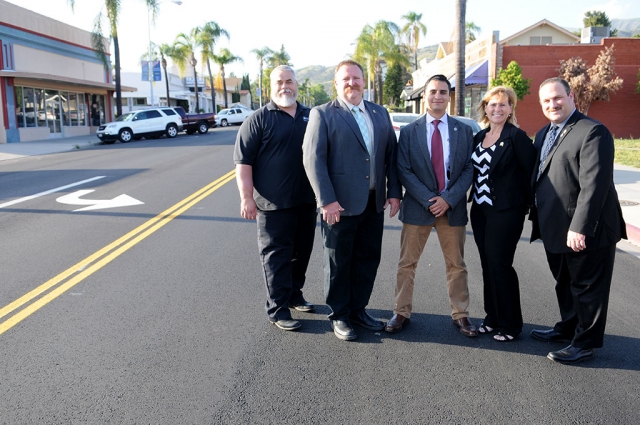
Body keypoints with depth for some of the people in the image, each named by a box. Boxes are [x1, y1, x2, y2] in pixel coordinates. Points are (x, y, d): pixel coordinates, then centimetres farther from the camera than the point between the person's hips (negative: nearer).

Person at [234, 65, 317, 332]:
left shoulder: (310, 117, 11)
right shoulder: (259, 119, -4)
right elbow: (243, 161, -9)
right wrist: (247, 198, -16)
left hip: (306, 200, 6)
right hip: (274, 204, -5)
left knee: (301, 252, 15)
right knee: (276, 256, 0)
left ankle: (294, 295, 32)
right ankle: (277, 310, 9)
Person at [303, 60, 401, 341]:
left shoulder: (380, 114, 12)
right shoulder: (322, 114, -4)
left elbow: (391, 156, 12)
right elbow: (313, 159, -11)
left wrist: (394, 192, 4)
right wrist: (327, 200, -18)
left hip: (374, 204, 5)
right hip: (340, 205, -5)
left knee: (368, 260, 13)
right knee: (339, 263, 8)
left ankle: (358, 310, 31)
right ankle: (339, 316, 24)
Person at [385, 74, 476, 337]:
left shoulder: (464, 131, 5)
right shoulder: (409, 132, 1)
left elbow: (469, 168, 0)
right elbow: (403, 171, -5)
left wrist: (449, 198, -13)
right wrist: (429, 199, -14)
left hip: (453, 207, 1)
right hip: (417, 207, -1)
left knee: (456, 265, 9)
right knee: (407, 263, 5)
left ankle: (460, 314, 21)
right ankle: (402, 312, 17)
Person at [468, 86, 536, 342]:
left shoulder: (517, 137, -10)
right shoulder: (479, 137, 10)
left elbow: (531, 172, -10)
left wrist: (526, 204, -6)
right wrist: (475, 198, 9)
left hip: (506, 211, -7)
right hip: (480, 210, 7)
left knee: (500, 264, -3)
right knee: (487, 264, 11)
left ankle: (510, 324, 12)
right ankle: (492, 317, 25)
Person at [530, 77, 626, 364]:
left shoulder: (592, 132, -17)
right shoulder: (544, 134, 12)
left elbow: (594, 184, -24)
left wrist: (579, 228, -27)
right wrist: (536, 216, 12)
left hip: (584, 231, -8)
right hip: (554, 229, 9)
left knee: (587, 287, 7)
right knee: (564, 284, 23)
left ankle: (585, 343, 22)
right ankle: (568, 327, 41)